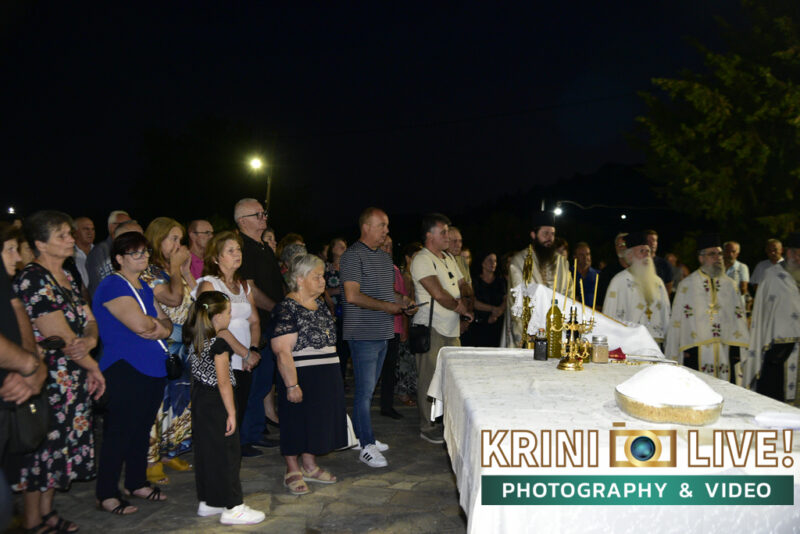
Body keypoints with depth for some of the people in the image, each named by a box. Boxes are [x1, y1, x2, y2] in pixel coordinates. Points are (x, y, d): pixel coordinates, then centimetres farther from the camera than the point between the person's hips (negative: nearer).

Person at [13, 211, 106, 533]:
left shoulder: (67, 276, 11)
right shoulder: (32, 279, -16)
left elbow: (89, 321, 8)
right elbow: (61, 336, -19)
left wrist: (89, 340, -16)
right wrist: (94, 368, -8)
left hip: (76, 379, 8)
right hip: (48, 377, -8)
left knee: (62, 444, 15)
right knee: (43, 445, 3)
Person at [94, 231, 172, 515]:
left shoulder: (144, 287, 15)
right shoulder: (112, 285, -12)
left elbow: (166, 324, 13)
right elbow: (140, 324, -23)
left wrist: (159, 328, -10)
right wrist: (156, 323, -2)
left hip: (152, 368, 8)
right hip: (124, 368, -8)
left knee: (142, 428, 16)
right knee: (119, 431, -2)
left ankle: (137, 482, 28)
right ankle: (106, 493, 9)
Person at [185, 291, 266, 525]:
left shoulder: (194, 340, 3)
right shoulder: (219, 343, -20)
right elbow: (223, 382, -20)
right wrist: (231, 413, -16)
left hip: (199, 399, 9)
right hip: (217, 403, -9)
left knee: (204, 450, 16)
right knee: (226, 453, 0)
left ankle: (207, 501, 28)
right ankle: (232, 508, 7)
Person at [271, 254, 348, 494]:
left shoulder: (320, 305, 12)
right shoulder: (287, 308, -14)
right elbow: (282, 351, -19)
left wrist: (334, 377, 18)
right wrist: (292, 385, -24)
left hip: (327, 377, 8)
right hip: (301, 377, -8)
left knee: (319, 420, 15)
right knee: (296, 422, 3)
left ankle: (309, 466, 29)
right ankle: (292, 471, 17)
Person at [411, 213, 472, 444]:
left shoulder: (449, 258, 18)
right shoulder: (422, 260, -11)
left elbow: (464, 285, 21)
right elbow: (438, 293, -19)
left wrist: (464, 302, -1)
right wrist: (461, 308, -5)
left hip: (451, 329, 8)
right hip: (430, 328, -8)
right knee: (429, 379, -1)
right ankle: (428, 428, 9)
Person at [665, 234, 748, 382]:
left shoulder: (730, 285, 13)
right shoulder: (687, 285, 3)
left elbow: (739, 316, 11)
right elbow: (678, 319, 0)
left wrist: (737, 348, 2)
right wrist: (686, 349, -5)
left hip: (725, 352, 3)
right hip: (697, 352, -3)